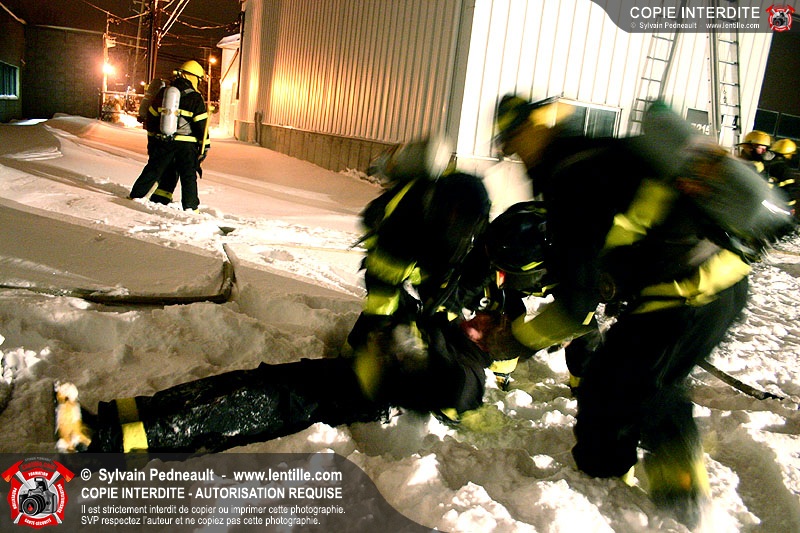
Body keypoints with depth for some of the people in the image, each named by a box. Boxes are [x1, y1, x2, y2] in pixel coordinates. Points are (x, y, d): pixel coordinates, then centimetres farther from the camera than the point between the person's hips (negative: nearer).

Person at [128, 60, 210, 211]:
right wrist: (205, 146, 0)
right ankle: (190, 207, 1)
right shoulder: (195, 98, -6)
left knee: (152, 170, 14)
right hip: (186, 144, -4)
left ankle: (136, 195, 20)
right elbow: (201, 125, -7)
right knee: (188, 176, 3)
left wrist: (151, 137, 23)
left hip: (163, 141, 4)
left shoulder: (164, 92, 9)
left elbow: (152, 116, 14)